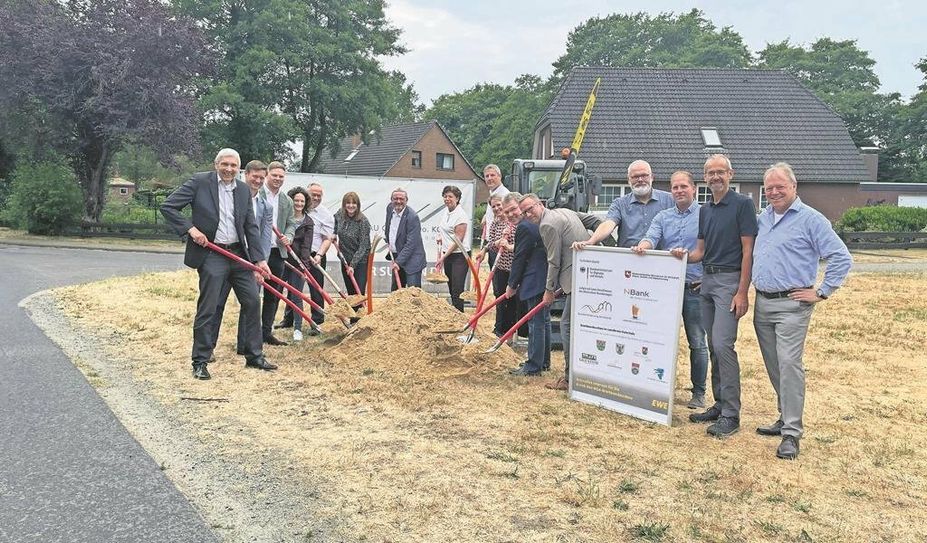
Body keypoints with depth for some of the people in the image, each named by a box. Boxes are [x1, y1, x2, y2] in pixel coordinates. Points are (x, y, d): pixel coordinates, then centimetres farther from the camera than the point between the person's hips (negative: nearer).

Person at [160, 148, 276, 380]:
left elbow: (251, 226, 9)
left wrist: (259, 259, 3)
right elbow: (168, 206, -5)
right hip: (211, 255, -5)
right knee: (207, 310, -2)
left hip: (239, 254, 5)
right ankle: (200, 362, 11)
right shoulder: (200, 182, -4)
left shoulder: (243, 189, 9)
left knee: (252, 304, 8)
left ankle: (254, 356, 21)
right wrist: (190, 228, -15)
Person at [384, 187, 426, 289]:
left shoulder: (412, 217, -20)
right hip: (396, 258, 8)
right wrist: (388, 242, 13)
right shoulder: (390, 208, 3)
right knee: (395, 291, 16)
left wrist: (398, 261, -24)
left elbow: (411, 244, -23)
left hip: (411, 259, -8)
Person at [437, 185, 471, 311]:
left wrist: (444, 256, -15)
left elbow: (458, 240, -16)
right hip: (448, 254, 8)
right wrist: (441, 238, 10)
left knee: (457, 290, -13)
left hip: (460, 255, -8)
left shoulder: (460, 215, -14)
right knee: (451, 288, 12)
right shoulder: (444, 212, 11)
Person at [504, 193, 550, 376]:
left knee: (536, 323, -6)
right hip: (547, 281, 11)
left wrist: (512, 285, -4)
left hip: (536, 283, -11)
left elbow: (520, 259, -14)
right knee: (544, 321, 17)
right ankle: (543, 362, 28)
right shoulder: (535, 223, 16)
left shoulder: (524, 227, -17)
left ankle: (533, 366, 0)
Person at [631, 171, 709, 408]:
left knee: (697, 342, 3)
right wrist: (642, 246, -27)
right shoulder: (663, 217, 12)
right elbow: (651, 238, -4)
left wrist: (704, 276, -14)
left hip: (695, 288, -3)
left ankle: (699, 392, 15)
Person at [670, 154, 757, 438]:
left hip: (730, 279, -8)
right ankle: (720, 405, 19)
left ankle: (731, 415, -8)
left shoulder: (742, 204, -7)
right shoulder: (705, 210, 15)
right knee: (714, 347, 10)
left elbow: (748, 251, -11)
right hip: (707, 279, 8)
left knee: (722, 345, -15)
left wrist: (742, 292, -17)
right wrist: (685, 255, -6)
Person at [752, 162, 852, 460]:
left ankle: (792, 433, -6)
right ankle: (786, 417, 27)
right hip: (762, 304, 7)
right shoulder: (762, 218, 13)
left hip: (791, 305, -7)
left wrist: (821, 293, -10)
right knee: (774, 366, 13)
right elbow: (749, 253, 27)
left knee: (789, 364, -11)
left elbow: (841, 258, -9)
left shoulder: (811, 219, -7)